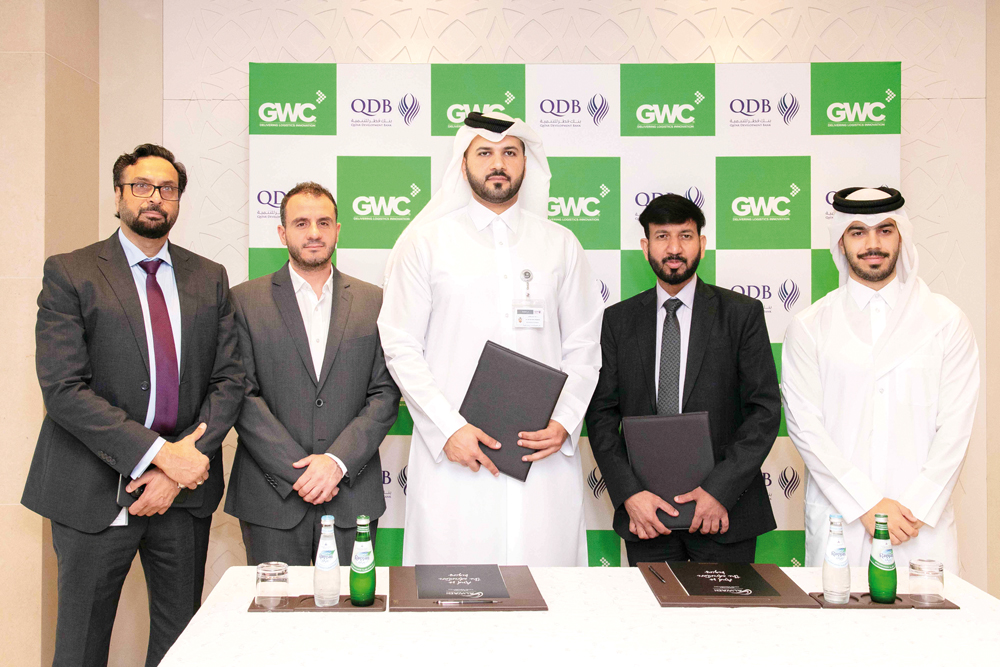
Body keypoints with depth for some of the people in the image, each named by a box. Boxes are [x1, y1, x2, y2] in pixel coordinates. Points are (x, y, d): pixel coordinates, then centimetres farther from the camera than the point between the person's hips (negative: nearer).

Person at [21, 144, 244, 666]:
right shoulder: (69, 274, -2)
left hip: (186, 492, 3)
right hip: (95, 494, -3)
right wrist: (158, 453, -18)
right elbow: (62, 389, -12)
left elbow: (229, 380, 3)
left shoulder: (210, 279, 9)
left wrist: (180, 470, -10)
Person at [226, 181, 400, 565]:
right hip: (273, 499, -1)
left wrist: (338, 461, -11)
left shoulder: (373, 302, 7)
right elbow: (243, 396, -4)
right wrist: (299, 469, -12)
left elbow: (385, 394, 2)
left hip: (352, 496, 1)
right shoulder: (246, 301, 3)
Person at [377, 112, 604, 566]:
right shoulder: (425, 242, 5)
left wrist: (564, 422, -5)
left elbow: (583, 346, 11)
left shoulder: (560, 244, 11)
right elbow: (401, 347, 1)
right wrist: (448, 427, -10)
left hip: (544, 455, 2)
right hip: (453, 455, -1)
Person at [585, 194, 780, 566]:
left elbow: (766, 409, -4)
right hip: (645, 512, 1)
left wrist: (719, 490, -12)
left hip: (726, 510, -1)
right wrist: (629, 493, -8)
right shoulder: (618, 320, 6)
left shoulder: (742, 314, 1)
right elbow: (601, 414, 4)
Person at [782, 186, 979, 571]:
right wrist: (867, 505, -10)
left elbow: (955, 427, 1)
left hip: (923, 525, 1)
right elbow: (805, 426, -3)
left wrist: (916, 507, -8)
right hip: (839, 521, 0)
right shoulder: (809, 327, 3)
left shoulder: (947, 321, 5)